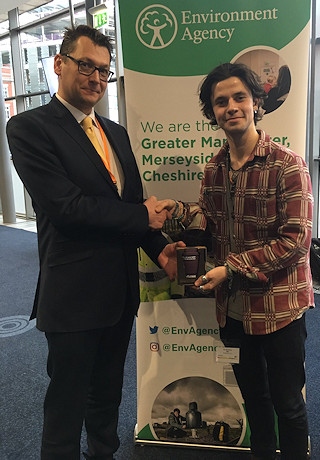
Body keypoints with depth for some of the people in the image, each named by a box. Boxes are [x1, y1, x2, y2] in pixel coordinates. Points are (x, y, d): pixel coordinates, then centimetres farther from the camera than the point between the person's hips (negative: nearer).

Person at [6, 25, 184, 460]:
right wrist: (143, 216, -13)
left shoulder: (116, 133, 12)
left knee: (107, 395, 24)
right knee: (67, 404, 11)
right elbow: (65, 205, -21)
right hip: (73, 296, -7)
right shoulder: (29, 127, -10)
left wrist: (159, 247, -4)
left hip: (121, 290, 7)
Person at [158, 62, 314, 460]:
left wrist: (232, 267, -21)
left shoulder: (287, 166, -15)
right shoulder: (213, 170, 3)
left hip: (279, 305, -5)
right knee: (253, 396, 23)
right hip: (233, 306, 6)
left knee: (287, 404, 11)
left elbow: (296, 240, -18)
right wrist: (181, 213, -9)